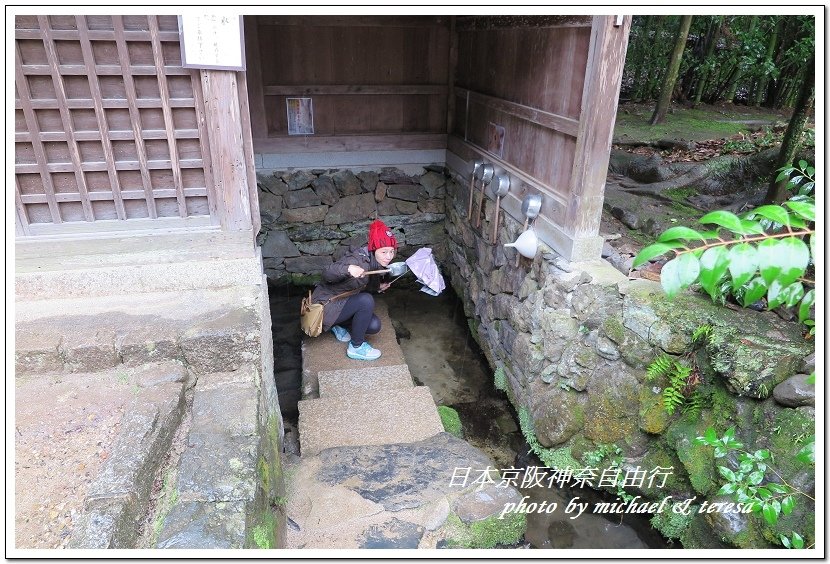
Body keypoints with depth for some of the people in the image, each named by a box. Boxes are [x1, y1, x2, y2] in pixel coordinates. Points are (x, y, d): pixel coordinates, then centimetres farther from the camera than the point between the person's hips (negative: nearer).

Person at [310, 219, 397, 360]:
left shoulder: (378, 264, -1)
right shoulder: (358, 259, -28)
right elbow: (327, 274, -37)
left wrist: (378, 287, -4)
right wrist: (348, 269, -55)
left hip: (343, 302, 8)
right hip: (326, 305, -8)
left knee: (374, 326, -11)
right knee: (366, 301, -30)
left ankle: (340, 325, 14)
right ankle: (356, 347, -13)